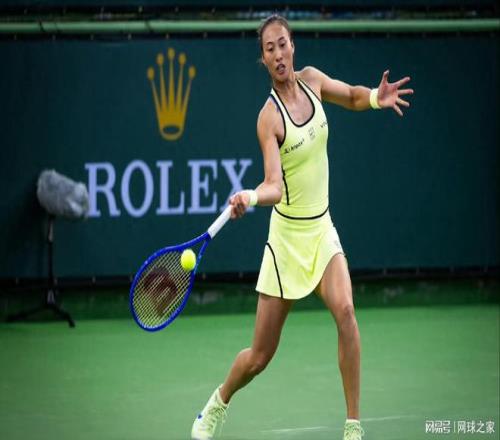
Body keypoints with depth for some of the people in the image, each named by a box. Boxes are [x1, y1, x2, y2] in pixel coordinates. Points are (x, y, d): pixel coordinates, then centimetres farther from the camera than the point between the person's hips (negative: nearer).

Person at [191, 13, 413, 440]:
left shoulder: (311, 80, -1)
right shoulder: (269, 117, -18)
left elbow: (353, 97, 18)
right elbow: (274, 186, -28)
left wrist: (377, 97, -4)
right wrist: (251, 196, -50)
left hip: (321, 228, 4)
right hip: (288, 233, -4)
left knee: (344, 310, -23)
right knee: (260, 356, 3)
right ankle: (217, 405, 34)